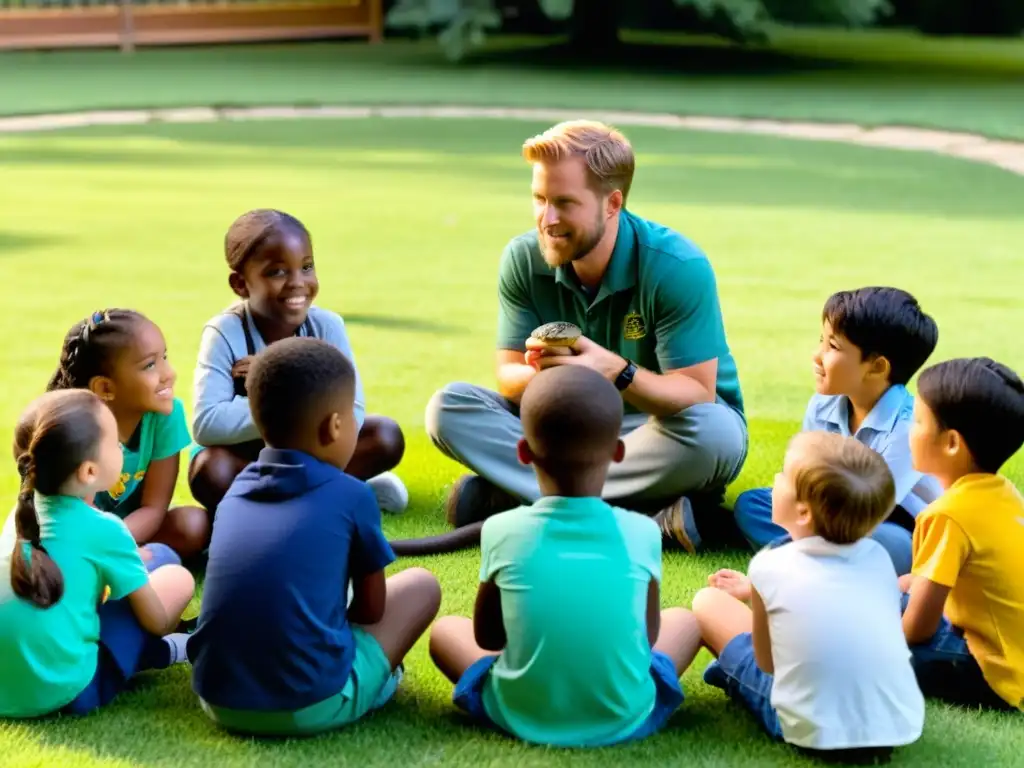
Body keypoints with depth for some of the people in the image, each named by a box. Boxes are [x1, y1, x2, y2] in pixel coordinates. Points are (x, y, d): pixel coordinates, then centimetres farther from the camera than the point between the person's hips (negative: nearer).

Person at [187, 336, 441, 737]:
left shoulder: (236, 490, 12)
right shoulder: (352, 496, -3)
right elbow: (372, 609, 9)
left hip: (218, 698, 5)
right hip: (310, 703, -4)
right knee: (422, 584, 14)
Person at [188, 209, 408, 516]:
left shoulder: (327, 325, -17)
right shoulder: (225, 333, -25)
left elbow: (351, 416, -24)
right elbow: (207, 425, -35)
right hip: (246, 454, -2)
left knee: (386, 437, -19)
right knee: (211, 474, -35)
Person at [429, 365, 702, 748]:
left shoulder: (502, 531, -11)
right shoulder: (642, 533, -10)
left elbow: (485, 635, 3)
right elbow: (649, 634, 5)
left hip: (522, 717, -1)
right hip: (625, 719, 1)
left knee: (444, 630, 23)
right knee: (684, 620, 25)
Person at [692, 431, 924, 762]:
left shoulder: (770, 566, -8)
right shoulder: (878, 557, 3)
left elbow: (767, 664, 3)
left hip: (812, 733, -4)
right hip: (898, 728, 4)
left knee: (707, 602, 10)